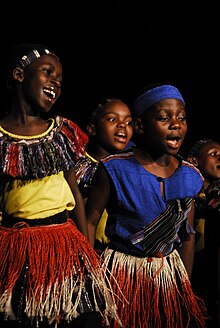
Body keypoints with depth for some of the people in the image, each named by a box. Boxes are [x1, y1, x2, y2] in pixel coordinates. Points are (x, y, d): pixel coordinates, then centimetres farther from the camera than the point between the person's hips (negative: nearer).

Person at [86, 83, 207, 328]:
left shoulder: (190, 177, 0)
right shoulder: (115, 169, -14)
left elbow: (187, 235, 9)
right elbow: (90, 221, -9)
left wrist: (186, 285, 11)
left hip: (170, 273, 4)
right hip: (124, 272, -4)